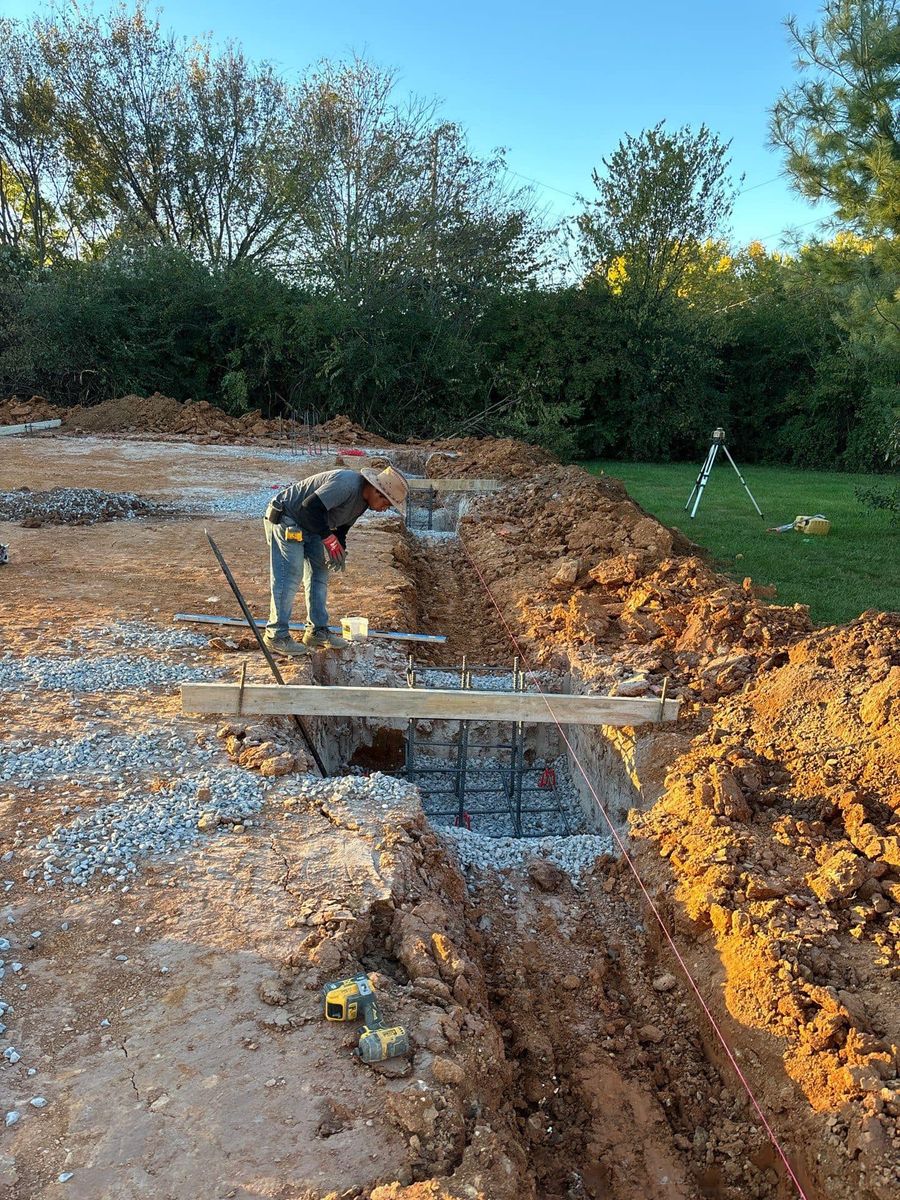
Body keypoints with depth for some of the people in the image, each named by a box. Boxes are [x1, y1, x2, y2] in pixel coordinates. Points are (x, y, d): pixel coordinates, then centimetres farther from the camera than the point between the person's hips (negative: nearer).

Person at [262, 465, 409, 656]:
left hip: (309, 527, 10)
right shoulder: (346, 483, -29)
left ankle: (317, 631, 17)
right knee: (289, 576, -11)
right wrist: (328, 538, -30)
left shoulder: (362, 500, 3)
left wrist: (339, 550, -6)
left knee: (320, 573, 9)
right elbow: (311, 507, -34)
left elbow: (342, 526, 12)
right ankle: (276, 635, -4)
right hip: (286, 519, -10)